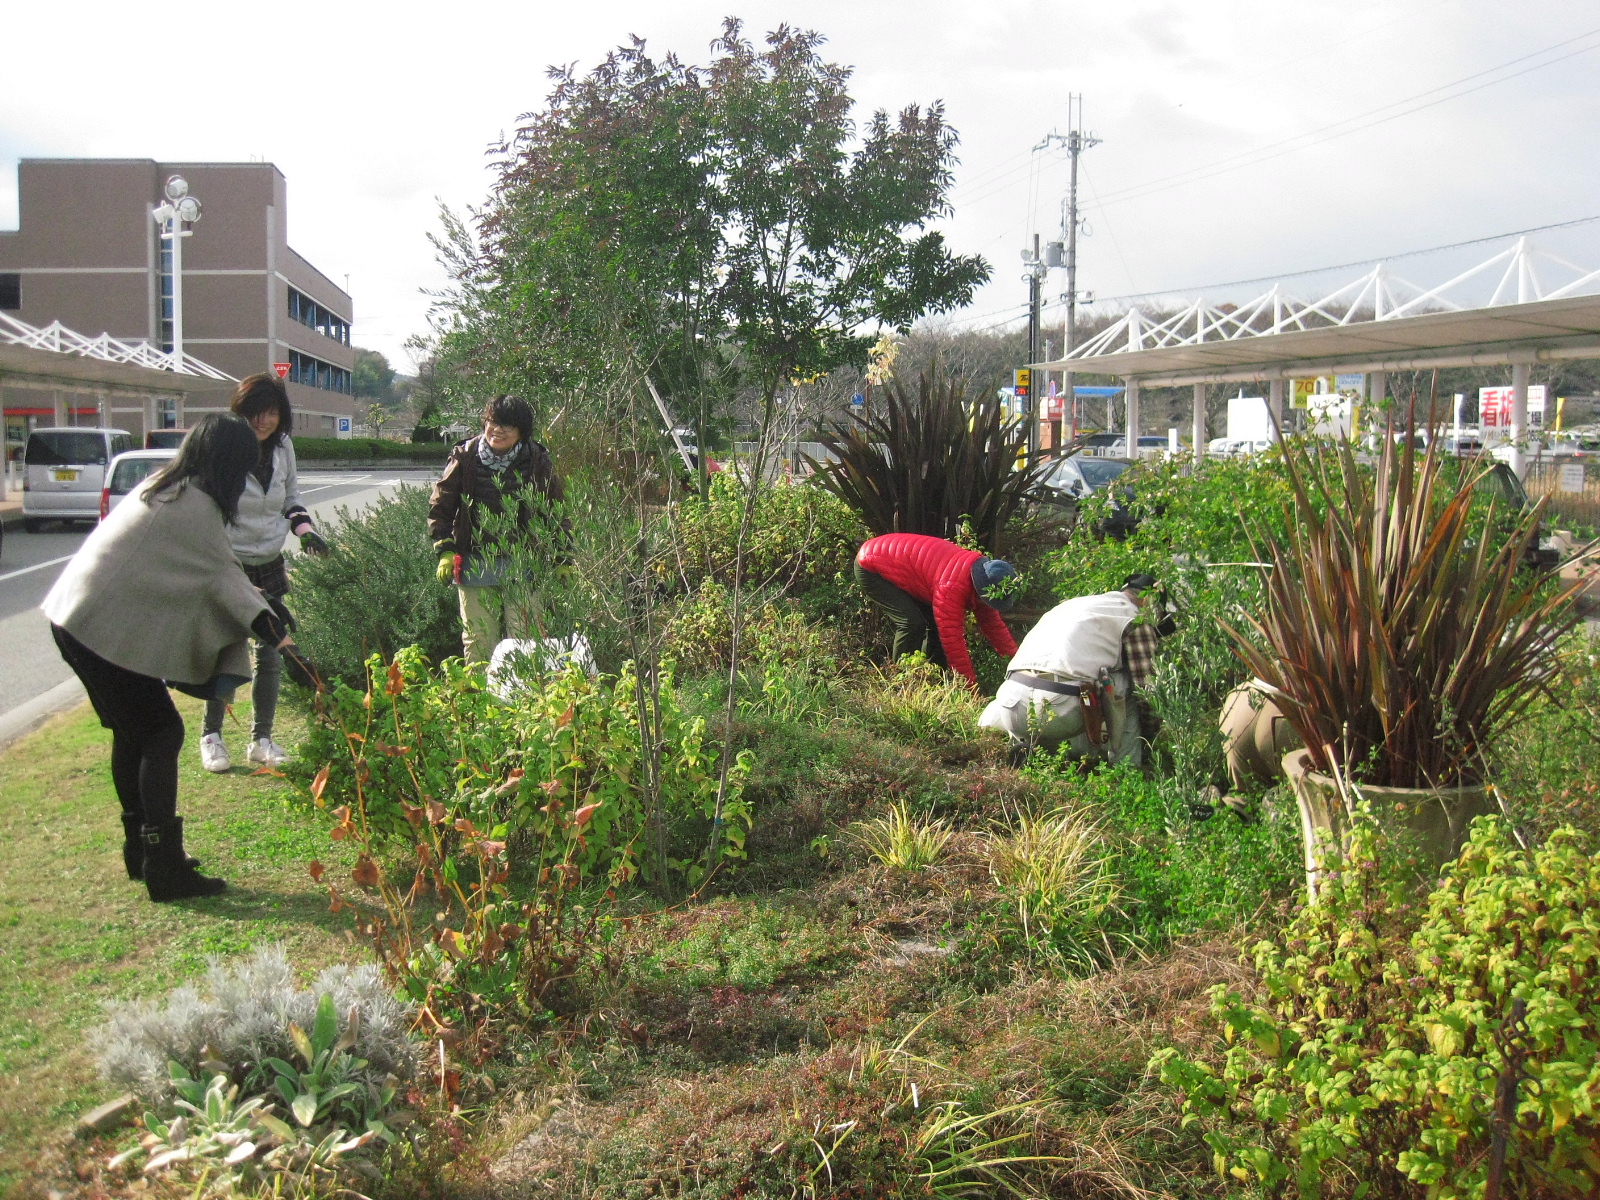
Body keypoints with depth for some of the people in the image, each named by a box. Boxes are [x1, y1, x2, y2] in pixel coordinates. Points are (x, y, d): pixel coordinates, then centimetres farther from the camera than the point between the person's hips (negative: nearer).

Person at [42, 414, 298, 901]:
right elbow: (225, 578, -15)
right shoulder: (195, 504, -16)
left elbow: (213, 570, 17)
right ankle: (164, 868, -2)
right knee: (162, 734, -5)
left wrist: (260, 602, 12)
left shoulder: (164, 487, 13)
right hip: (107, 630, -10)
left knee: (134, 732, 17)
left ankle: (141, 849, 27)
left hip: (79, 619, 10)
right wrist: (274, 632, -14)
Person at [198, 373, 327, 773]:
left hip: (270, 564, 5)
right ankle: (211, 736, 16)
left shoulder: (282, 448, 2)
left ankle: (262, 739, 18)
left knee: (270, 656, 6)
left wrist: (303, 528, -1)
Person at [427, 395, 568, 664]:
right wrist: (444, 550, -2)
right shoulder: (465, 456, -2)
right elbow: (439, 506, 7)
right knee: (478, 642, 3)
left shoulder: (538, 462, -1)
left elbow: (557, 511, 8)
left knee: (522, 639, -3)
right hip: (475, 564, 0)